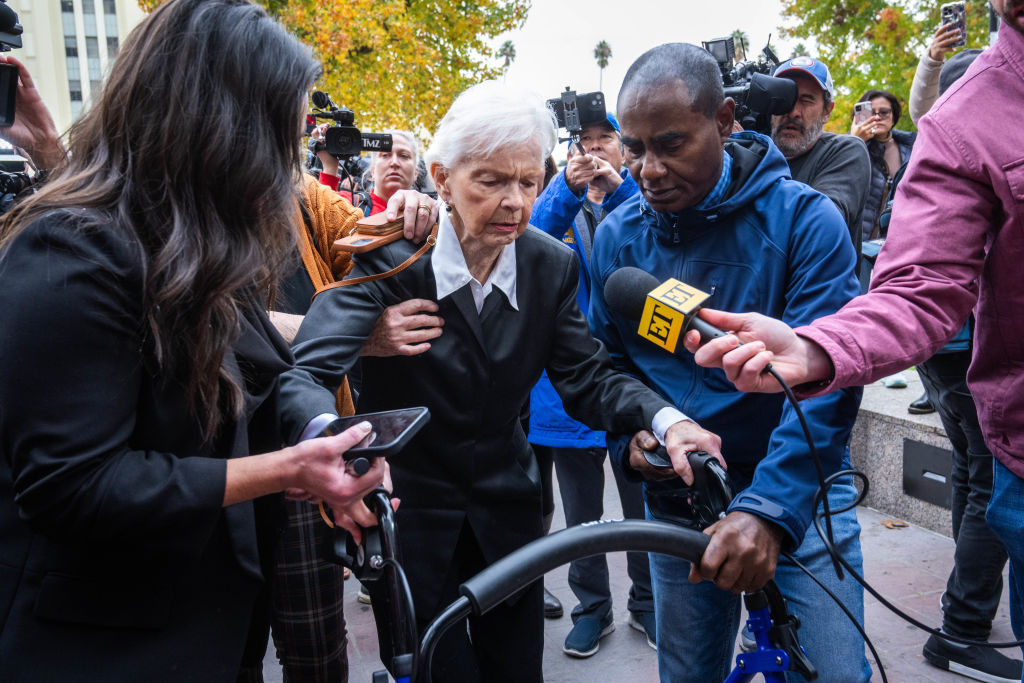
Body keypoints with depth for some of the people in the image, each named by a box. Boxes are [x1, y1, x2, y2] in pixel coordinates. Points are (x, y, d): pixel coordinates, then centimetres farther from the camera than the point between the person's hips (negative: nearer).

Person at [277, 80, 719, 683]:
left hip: (506, 512, 4)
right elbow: (307, 369, -28)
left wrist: (665, 418, -29)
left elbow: (587, 374, -9)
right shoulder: (392, 255, -18)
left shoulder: (553, 265, -6)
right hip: (404, 513, -3)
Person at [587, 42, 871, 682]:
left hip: (797, 487, -3)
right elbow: (607, 359, 9)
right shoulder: (617, 235, -2)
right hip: (677, 497, 3)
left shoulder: (804, 217, -15)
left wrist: (768, 511, -32)